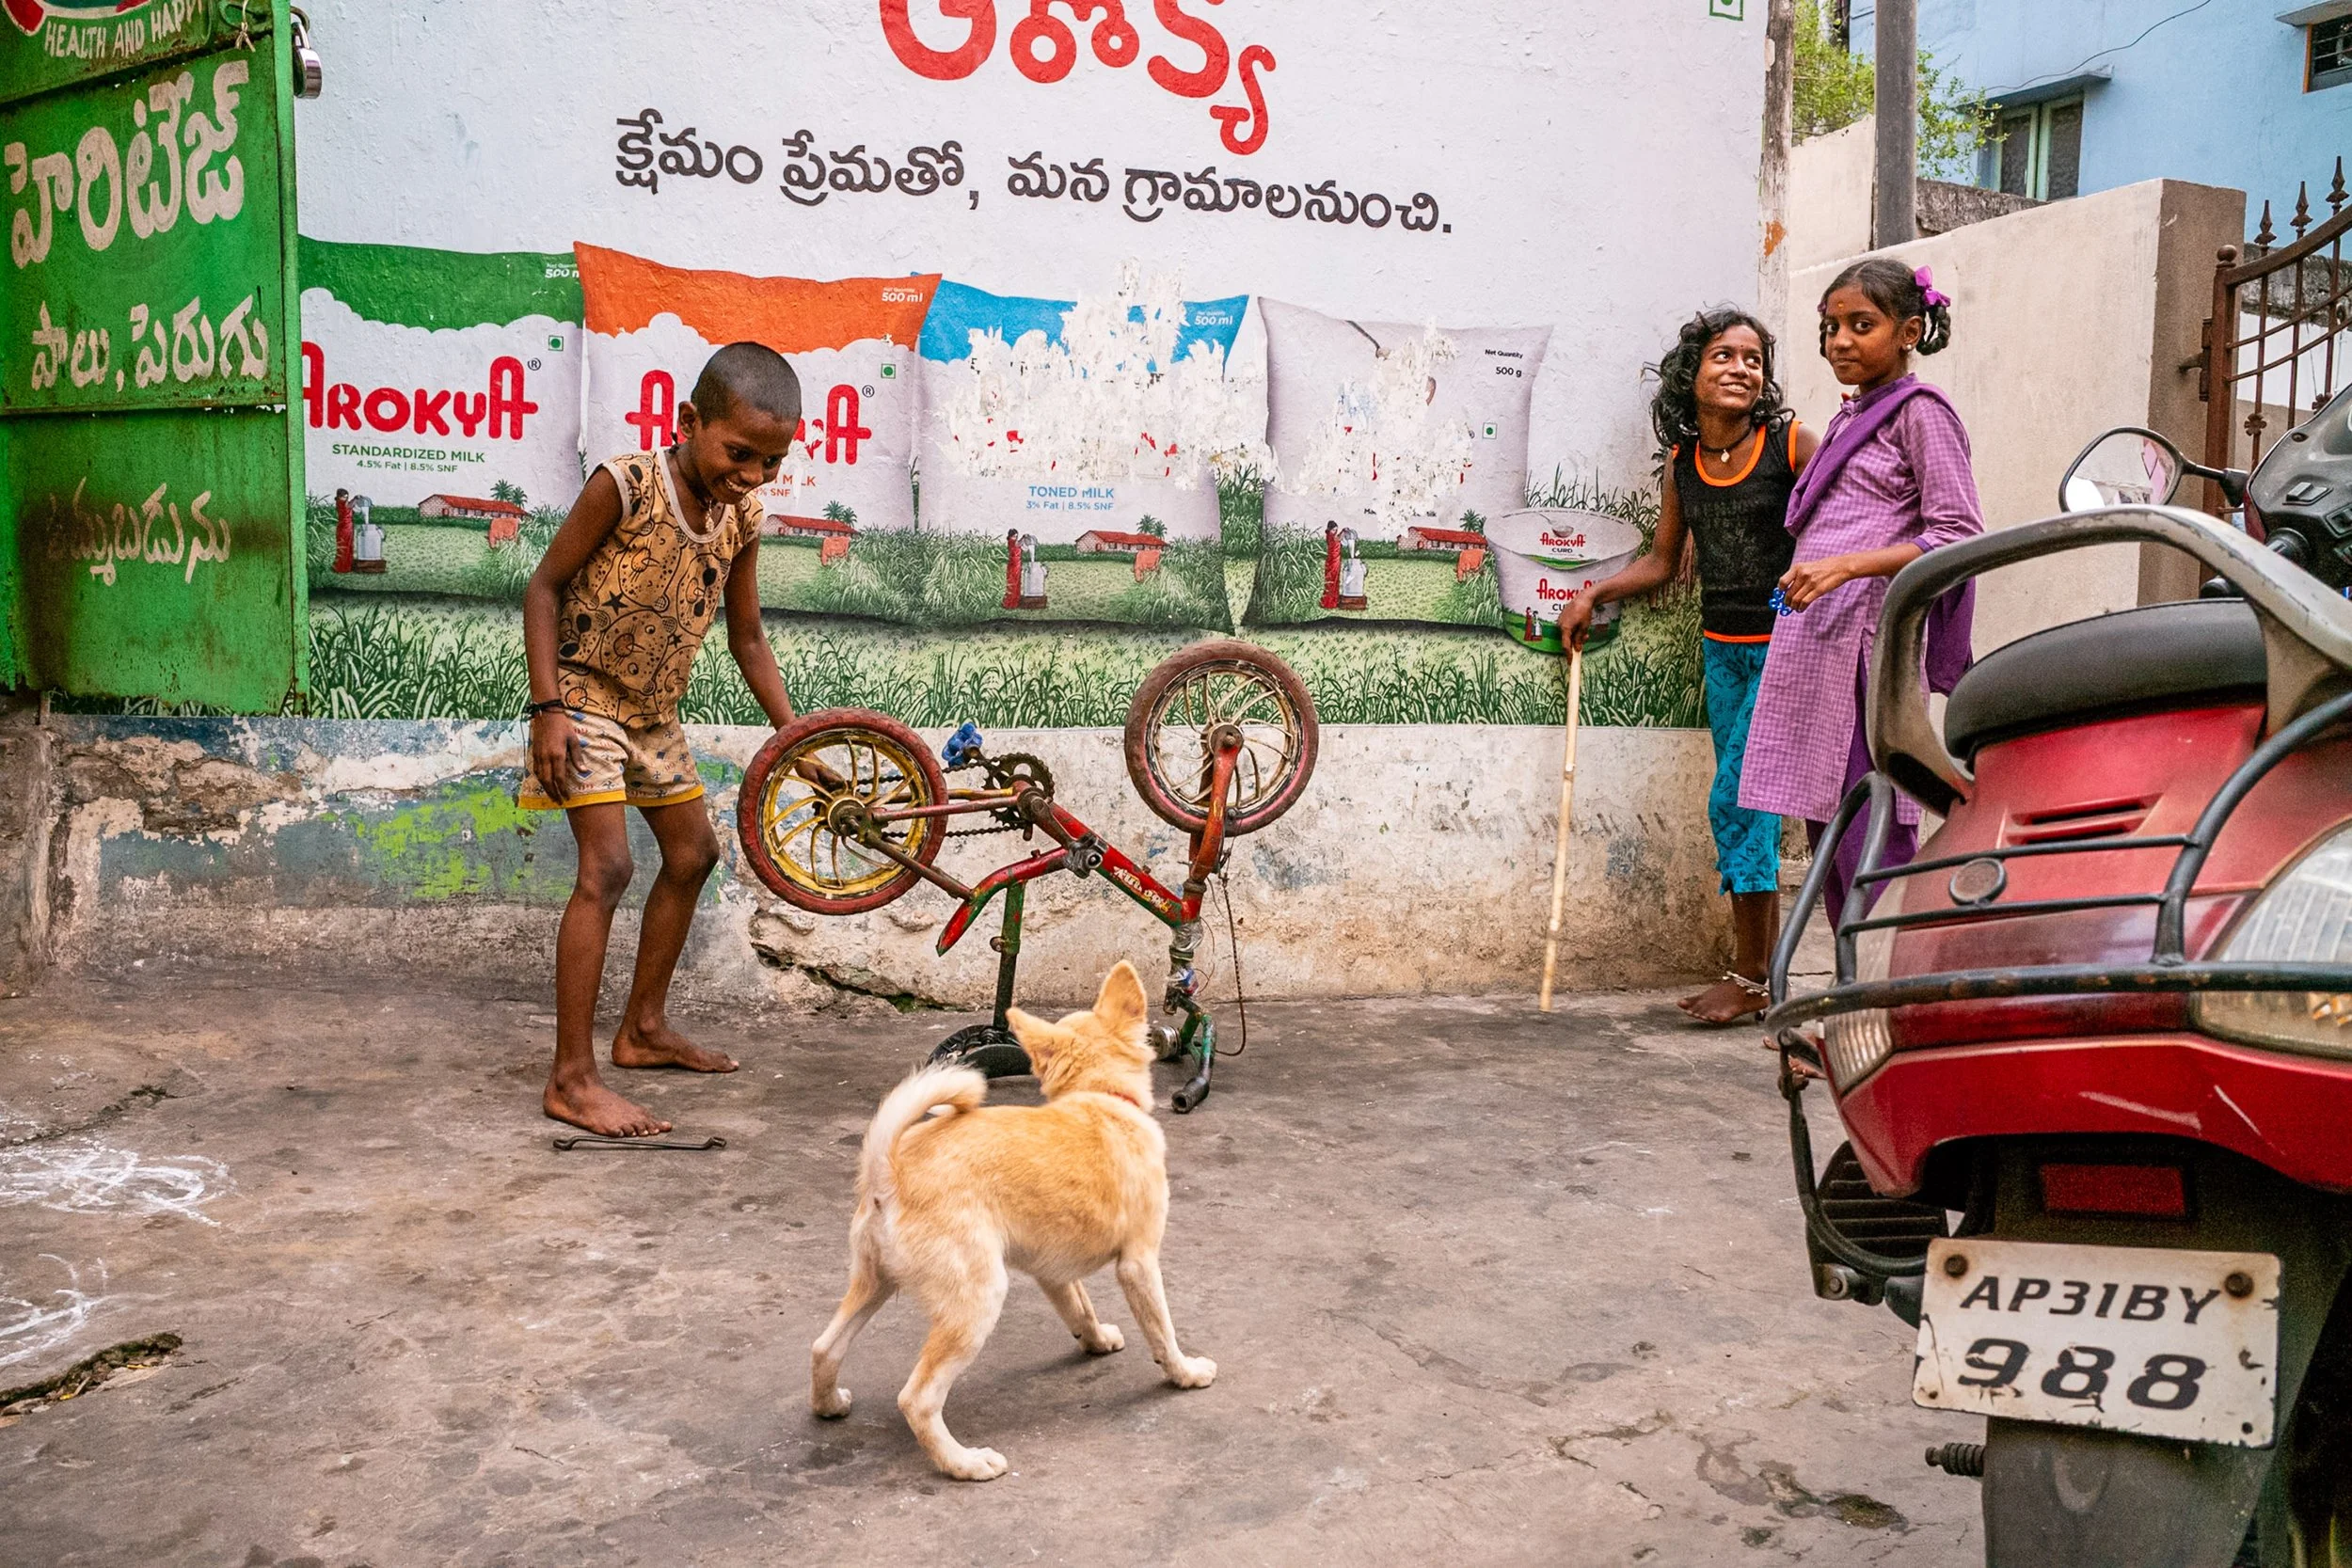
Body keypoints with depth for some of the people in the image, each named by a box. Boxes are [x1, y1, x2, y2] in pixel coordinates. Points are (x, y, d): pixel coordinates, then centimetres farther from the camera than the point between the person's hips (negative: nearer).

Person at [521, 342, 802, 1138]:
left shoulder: (742, 518, -4)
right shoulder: (624, 487, -22)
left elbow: (747, 639, 6)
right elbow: (544, 587, -15)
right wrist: (547, 707, -22)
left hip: (654, 709, 8)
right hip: (586, 694, -8)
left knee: (693, 854, 15)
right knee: (607, 868, -18)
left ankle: (644, 1029, 31)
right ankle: (572, 1079, -13)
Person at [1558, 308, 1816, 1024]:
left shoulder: (1792, 444, -9)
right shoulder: (1682, 461, 6)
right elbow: (1662, 561, 15)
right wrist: (1592, 595, 6)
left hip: (1784, 648, -6)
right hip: (1721, 648, 6)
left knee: (1734, 800, -9)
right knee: (1747, 806, 10)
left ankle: (1750, 977, 2)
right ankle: (1762, 968, 20)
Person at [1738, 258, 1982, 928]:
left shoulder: (1920, 410, -1)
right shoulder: (1850, 417, 22)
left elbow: (1959, 534, -11)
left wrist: (1846, 564, -21)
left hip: (1866, 643, -8)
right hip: (1814, 646, 9)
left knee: (1870, 838, -11)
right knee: (1825, 828, 8)